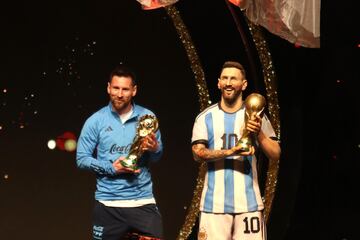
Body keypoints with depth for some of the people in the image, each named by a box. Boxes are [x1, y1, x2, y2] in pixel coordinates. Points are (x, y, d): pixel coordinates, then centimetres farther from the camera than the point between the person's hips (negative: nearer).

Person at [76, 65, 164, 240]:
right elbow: (81, 159, 0)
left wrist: (154, 150, -14)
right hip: (108, 202, -1)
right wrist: (111, 168, -13)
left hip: (143, 200, 1)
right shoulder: (95, 121, 0)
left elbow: (158, 156, 10)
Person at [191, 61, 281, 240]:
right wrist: (230, 152, -18)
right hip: (214, 202, 0)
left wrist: (259, 134, -13)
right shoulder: (206, 117, 7)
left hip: (248, 202, 0)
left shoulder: (256, 117, 7)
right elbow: (198, 153, -4)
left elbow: (275, 155, 5)